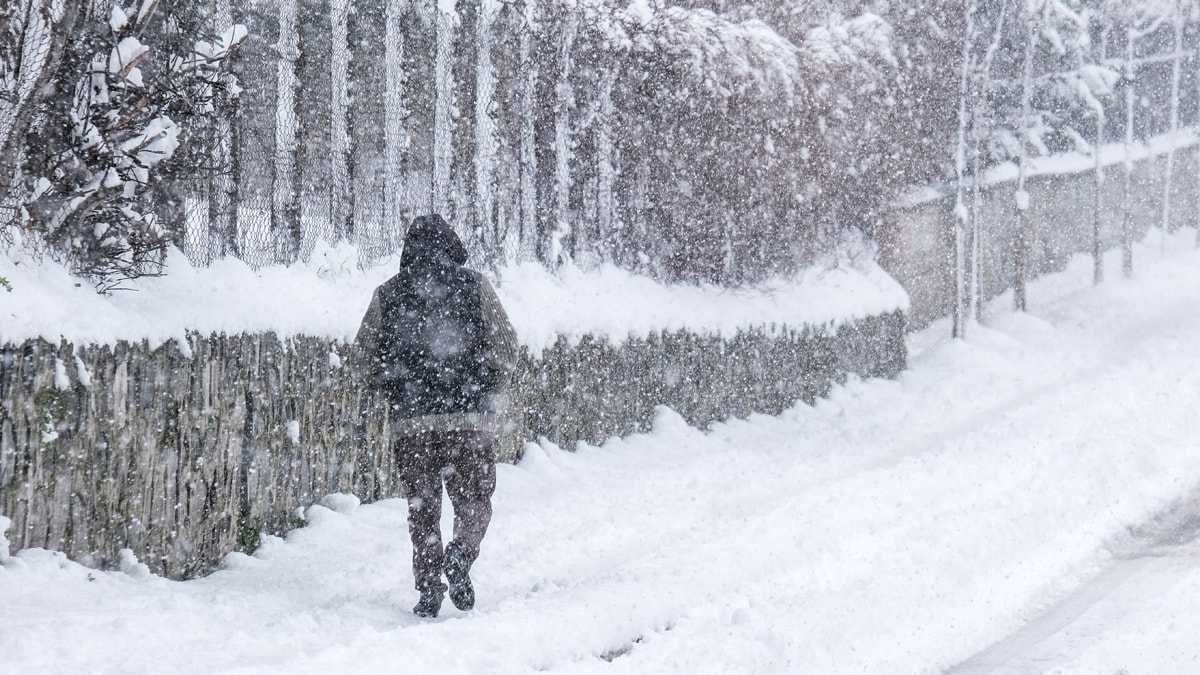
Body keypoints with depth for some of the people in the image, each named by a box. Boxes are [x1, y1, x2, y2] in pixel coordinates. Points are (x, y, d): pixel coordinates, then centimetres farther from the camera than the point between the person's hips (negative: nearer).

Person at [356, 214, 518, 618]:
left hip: (409, 420, 1)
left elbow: (366, 353, 11)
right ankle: (460, 556, -19)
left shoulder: (387, 295, 5)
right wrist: (489, 393, 14)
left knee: (422, 507, 8)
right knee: (474, 499, 8)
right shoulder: (474, 287, 1)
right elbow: (505, 346, 0)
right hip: (470, 417, -1)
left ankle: (429, 591, 2)